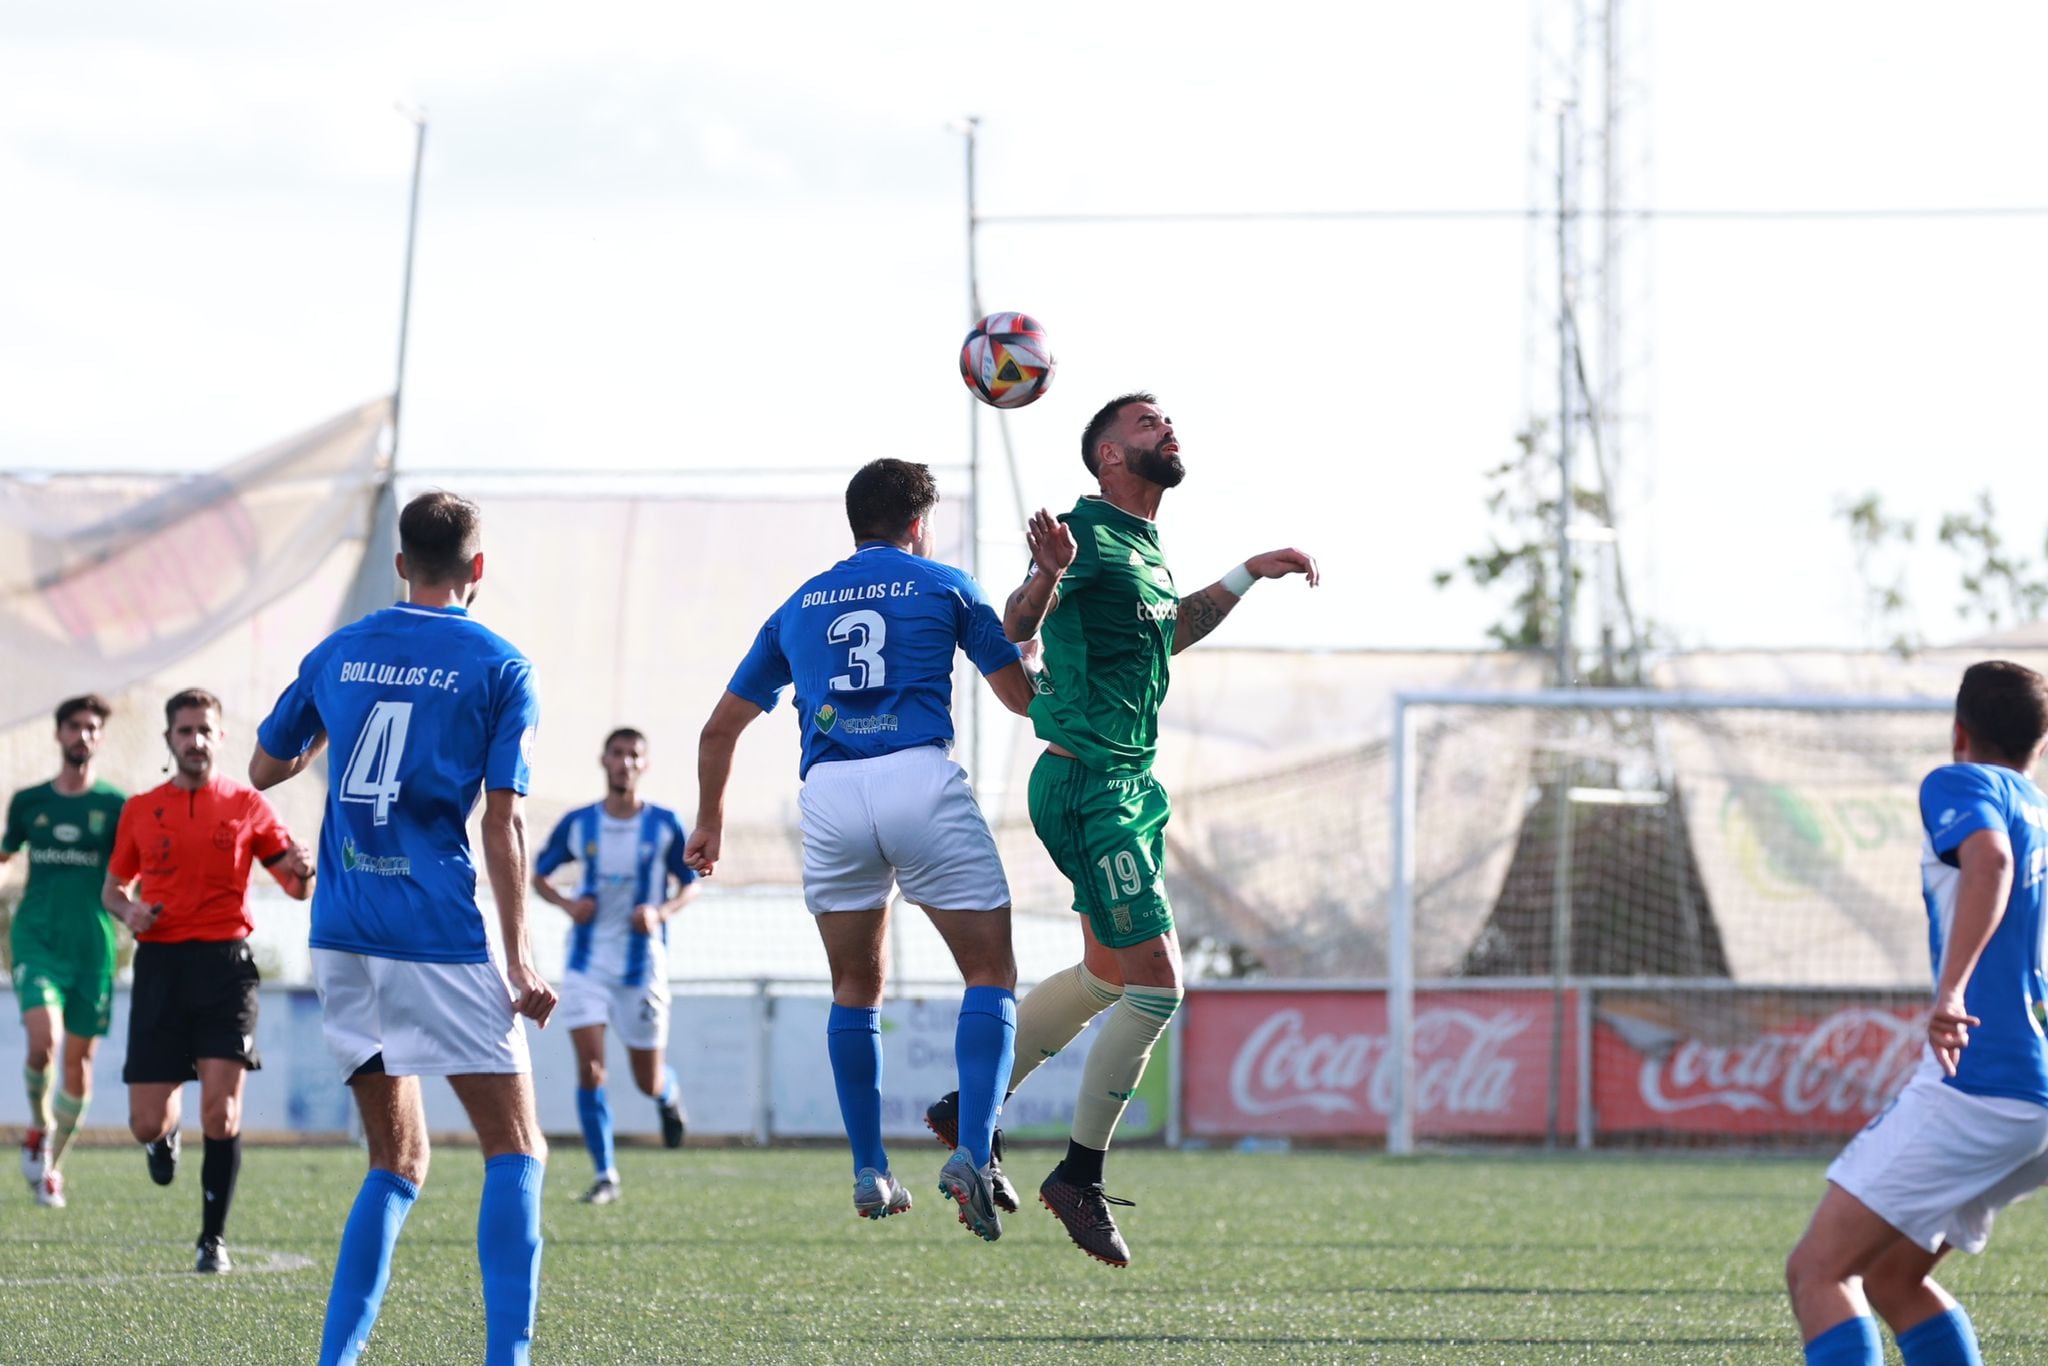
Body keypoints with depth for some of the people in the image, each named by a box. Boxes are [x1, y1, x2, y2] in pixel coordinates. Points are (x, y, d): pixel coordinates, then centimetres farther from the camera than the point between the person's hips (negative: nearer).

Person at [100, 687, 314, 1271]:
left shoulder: (246, 805, 5)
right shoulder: (140, 810, 10)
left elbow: (298, 888, 7)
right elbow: (112, 887, 19)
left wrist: (302, 871, -17)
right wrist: (127, 910, -4)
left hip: (225, 964, -2)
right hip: (159, 964, 2)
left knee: (221, 1115, -12)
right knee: (145, 1125, 0)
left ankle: (213, 1239, 1)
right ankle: (165, 1136, 38)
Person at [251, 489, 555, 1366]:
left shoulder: (338, 654, 9)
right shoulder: (499, 668, -3)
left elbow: (264, 769, 20)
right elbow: (502, 822, -7)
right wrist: (519, 964, -6)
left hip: (342, 933, 5)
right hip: (440, 933, -5)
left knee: (397, 1162, 13)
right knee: (514, 1150, 2)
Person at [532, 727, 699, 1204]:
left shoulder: (665, 825, -4)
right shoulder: (578, 824, -1)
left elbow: (690, 884, 6)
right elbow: (538, 873, 11)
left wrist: (661, 912, -15)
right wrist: (567, 904, -10)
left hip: (643, 965, 0)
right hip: (587, 963, 0)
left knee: (648, 1082, 6)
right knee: (590, 1066, -12)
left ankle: (669, 1094, 45)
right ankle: (605, 1176, -4)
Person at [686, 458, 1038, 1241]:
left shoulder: (800, 605, 23)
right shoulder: (942, 586, 14)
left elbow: (721, 727, 27)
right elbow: (1021, 695, 18)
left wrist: (711, 819, 42)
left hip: (828, 795, 3)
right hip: (920, 780, -3)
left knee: (855, 990, 19)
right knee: (991, 975, 4)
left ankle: (869, 1174, 15)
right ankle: (971, 1153, -14)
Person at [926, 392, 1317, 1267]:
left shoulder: (1147, 547, 14)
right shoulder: (1090, 532, -14)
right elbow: (1016, 626, -29)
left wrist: (1246, 577, 28)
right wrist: (1048, 573, -50)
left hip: (1130, 785, 10)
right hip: (1088, 789, -10)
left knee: (1110, 978, 18)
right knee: (1156, 987, -10)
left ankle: (968, 1110, 29)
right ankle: (1080, 1176, 2)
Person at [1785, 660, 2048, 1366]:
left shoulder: (1959, 784, -1)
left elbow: (1991, 858, -23)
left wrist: (1952, 989, -32)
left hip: (1979, 1082, -8)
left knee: (1817, 1271, -9)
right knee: (1890, 1277, 19)